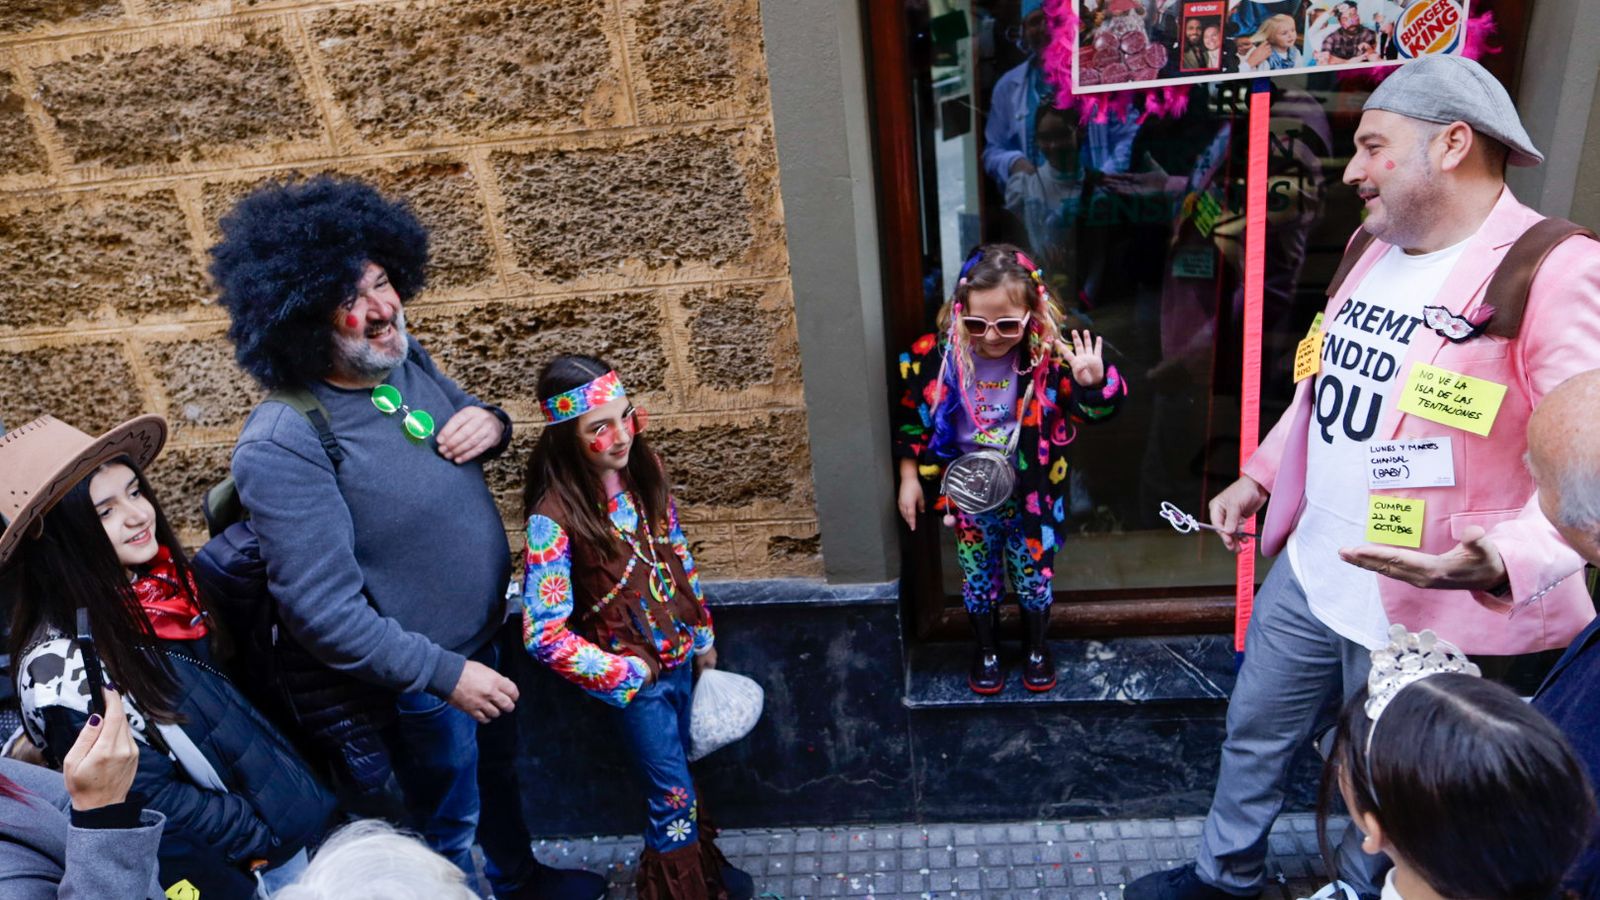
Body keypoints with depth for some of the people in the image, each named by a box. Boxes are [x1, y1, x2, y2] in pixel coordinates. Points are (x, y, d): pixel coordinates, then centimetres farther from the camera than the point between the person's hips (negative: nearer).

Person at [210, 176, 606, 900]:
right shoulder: (282, 446, -31)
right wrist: (445, 674, -23)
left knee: (499, 777, 32)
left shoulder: (403, 357, -9)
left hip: (488, 636, 8)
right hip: (416, 678, -8)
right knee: (448, 825, 20)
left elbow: (462, 414, 11)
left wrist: (491, 423, -13)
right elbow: (323, 610, -29)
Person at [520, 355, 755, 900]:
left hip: (679, 654, 5)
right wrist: (625, 673, -19)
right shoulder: (555, 515, -27)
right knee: (673, 794, 10)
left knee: (677, 772, 26)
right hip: (635, 675, -5)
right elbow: (543, 634, -26)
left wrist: (703, 635, 13)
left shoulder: (642, 470, -9)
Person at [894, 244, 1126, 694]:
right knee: (978, 578, 19)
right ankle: (986, 649, 43)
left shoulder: (1050, 357, -20)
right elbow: (912, 417, -3)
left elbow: (1097, 409, -14)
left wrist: (1094, 383, -37)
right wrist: (909, 479, -2)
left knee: (1034, 576, 19)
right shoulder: (938, 356, -16)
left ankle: (1036, 646, 45)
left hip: (1032, 496, 0)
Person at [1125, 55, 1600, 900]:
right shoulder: (1372, 248, 6)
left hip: (1420, 603, -7)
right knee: (1254, 733, 22)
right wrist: (1256, 476, 19)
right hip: (1307, 568, 8)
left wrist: (1503, 563, -40)